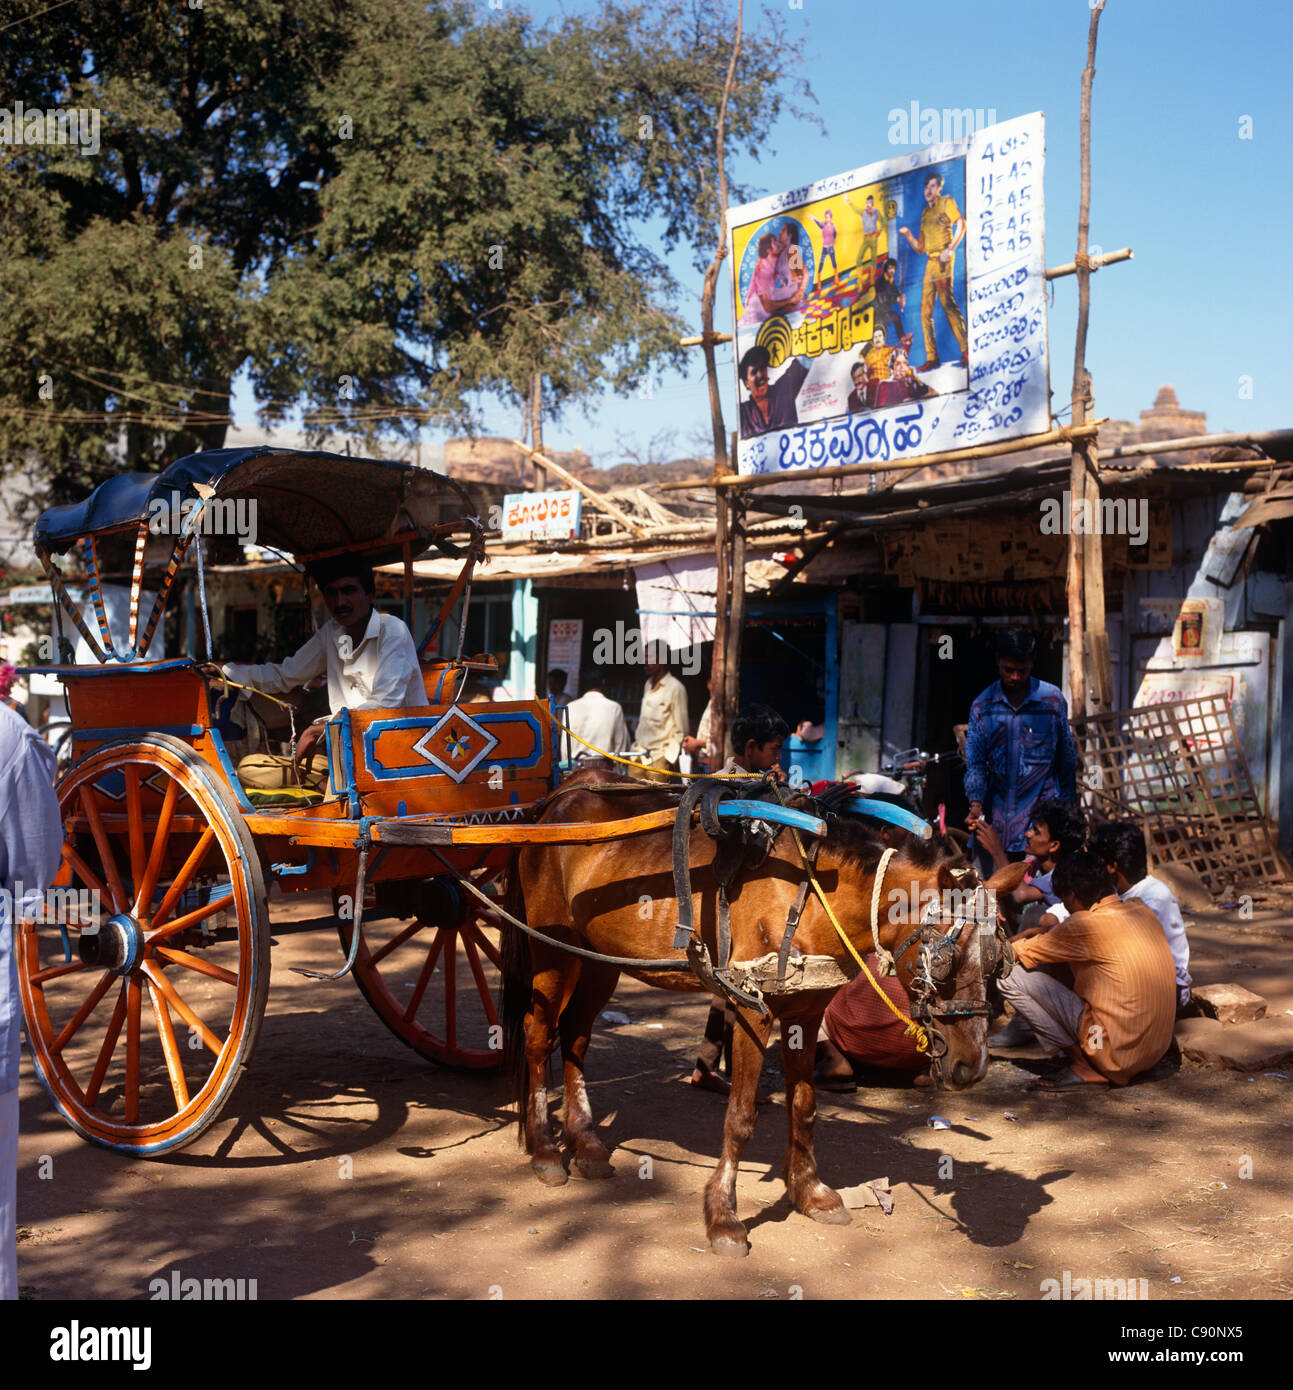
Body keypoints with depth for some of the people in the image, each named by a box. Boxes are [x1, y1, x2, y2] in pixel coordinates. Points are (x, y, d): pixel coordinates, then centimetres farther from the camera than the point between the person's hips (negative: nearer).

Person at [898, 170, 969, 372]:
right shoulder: (925, 213, 24)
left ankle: (966, 351, -24)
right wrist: (908, 235, 8)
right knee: (925, 310, 3)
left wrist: (951, 249, -20)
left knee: (947, 301, -21)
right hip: (930, 262, 8)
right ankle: (932, 358, 4)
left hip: (943, 260, -8)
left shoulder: (946, 202, 4)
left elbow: (961, 223, -11)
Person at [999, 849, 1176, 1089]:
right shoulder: (1141, 911, 7)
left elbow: (1021, 954, -1)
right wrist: (1046, 933, 24)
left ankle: (1085, 1069, -4)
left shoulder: (1087, 925, -14)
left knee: (1011, 977, -9)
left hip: (1117, 1052, -8)